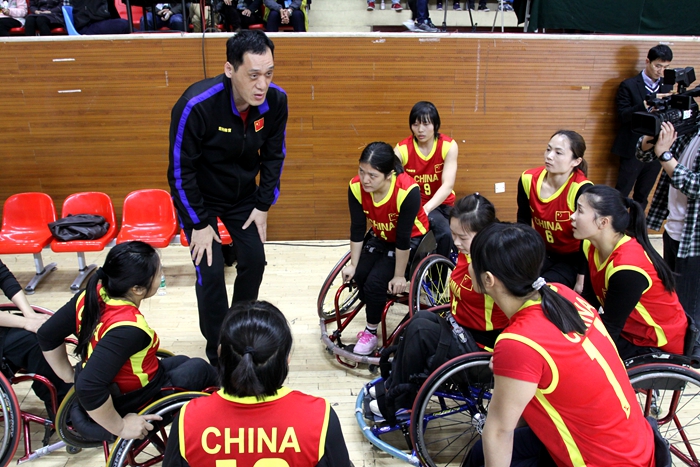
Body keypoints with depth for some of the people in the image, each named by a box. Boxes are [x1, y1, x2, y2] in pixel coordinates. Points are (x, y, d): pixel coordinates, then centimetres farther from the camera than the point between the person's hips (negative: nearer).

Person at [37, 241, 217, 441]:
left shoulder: (91, 296, -14)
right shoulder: (129, 329, -37)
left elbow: (47, 335, -2)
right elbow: (88, 388, -42)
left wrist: (69, 376, 7)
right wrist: (120, 427, -28)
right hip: (130, 405, -8)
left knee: (181, 362, 26)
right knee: (200, 370, 13)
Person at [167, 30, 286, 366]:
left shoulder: (276, 100, -21)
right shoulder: (197, 105, -34)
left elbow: (274, 154, -4)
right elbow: (181, 169, -23)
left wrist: (263, 205, -4)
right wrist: (199, 223, -17)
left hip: (243, 195, 4)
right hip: (199, 197, -4)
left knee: (254, 260, 3)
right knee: (210, 272, -8)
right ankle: (219, 353, 11)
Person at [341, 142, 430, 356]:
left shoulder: (407, 191, -38)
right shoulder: (356, 187, -26)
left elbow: (403, 238, -29)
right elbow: (357, 229, -13)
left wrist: (399, 276, -19)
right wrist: (353, 265, -9)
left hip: (411, 238, -4)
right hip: (381, 236, 5)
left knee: (376, 282, -17)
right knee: (358, 276, -13)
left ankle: (371, 332, 6)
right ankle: (377, 311, 16)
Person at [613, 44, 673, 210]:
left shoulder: (667, 86, 10)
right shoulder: (629, 85, -5)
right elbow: (622, 116, -14)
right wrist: (647, 104, -27)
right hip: (633, 150, -5)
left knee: (642, 197, 14)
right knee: (621, 195, 0)